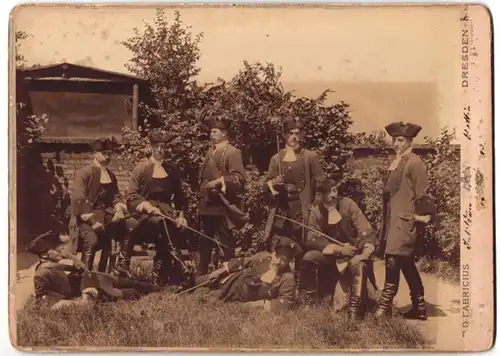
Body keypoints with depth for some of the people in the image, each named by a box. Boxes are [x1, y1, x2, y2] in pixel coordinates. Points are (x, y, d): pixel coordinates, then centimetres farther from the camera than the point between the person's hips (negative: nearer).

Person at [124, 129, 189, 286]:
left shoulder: (172, 170, 15)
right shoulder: (141, 168, 4)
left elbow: (179, 196, 20)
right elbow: (130, 196, -1)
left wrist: (181, 215, 6)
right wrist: (146, 206, -17)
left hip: (166, 212, 3)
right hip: (145, 212, -3)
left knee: (164, 247, -14)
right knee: (162, 224, -34)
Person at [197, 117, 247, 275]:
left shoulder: (233, 152, -9)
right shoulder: (210, 152, 16)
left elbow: (239, 179, -16)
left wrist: (220, 181, -23)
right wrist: (203, 191, 12)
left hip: (222, 206, -8)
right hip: (208, 204, 8)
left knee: (226, 243, 0)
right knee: (205, 241, 15)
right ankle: (202, 273, 24)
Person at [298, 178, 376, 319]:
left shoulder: (347, 204, -13)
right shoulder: (316, 210, -8)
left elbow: (366, 231, -16)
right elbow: (313, 239, -12)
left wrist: (366, 253, -33)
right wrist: (338, 249, -23)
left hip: (354, 251, -2)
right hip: (331, 253, 2)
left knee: (359, 265, -34)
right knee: (307, 259, -21)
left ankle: (355, 309, -28)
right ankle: (310, 301, -4)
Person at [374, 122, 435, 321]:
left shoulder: (414, 163, -9)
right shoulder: (396, 163, 17)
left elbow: (422, 193, -11)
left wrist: (424, 215, -12)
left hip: (405, 220, -10)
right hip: (392, 219, 10)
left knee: (393, 260, -13)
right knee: (406, 264, 13)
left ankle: (384, 307, -11)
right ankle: (419, 308, 21)